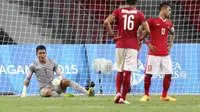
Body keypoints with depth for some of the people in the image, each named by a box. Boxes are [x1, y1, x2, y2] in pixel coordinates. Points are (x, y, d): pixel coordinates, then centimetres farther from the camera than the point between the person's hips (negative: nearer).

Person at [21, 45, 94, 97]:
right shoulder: (33, 65, 1)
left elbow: (60, 75, 7)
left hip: (55, 86, 2)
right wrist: (24, 92, 1)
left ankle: (87, 93, -37)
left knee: (67, 81, -27)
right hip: (44, 88, -2)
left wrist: (59, 79, -17)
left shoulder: (52, 63, 6)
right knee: (47, 92, -42)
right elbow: (27, 78, 8)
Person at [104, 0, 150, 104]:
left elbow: (106, 22, -11)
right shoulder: (139, 13, -1)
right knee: (127, 72, -2)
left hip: (120, 45, 2)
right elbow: (147, 30, -10)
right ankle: (123, 98, -3)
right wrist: (141, 38, 7)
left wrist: (112, 35, -2)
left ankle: (118, 93, -3)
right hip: (133, 45, -2)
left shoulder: (119, 11, 3)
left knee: (119, 71, 15)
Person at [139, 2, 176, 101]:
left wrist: (170, 44, 16)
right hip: (154, 53, -5)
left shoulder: (169, 23, 13)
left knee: (168, 74, 0)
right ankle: (146, 95, 9)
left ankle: (164, 96, 11)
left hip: (165, 54, 5)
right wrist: (148, 43, -8)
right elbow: (140, 30, -4)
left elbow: (172, 33, 32)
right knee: (148, 74, -3)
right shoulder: (152, 20, -4)